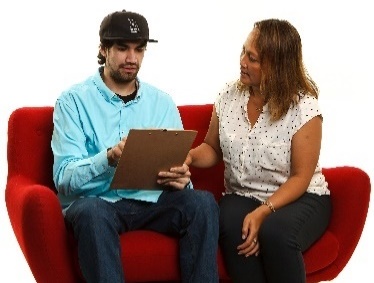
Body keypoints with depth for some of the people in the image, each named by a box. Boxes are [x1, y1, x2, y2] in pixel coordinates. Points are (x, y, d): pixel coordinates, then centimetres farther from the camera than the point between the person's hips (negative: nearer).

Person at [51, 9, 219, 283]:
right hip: (97, 201, -3)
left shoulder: (162, 102, 12)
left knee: (202, 202, -25)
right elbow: (64, 177, -10)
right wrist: (109, 158, -28)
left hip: (152, 200, 3)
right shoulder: (73, 101, 1)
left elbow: (179, 167, 10)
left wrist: (180, 178, -15)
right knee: (92, 210, -37)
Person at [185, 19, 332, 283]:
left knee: (274, 232, -36)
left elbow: (300, 178, -13)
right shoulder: (228, 95, 0)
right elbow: (213, 149, 13)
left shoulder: (304, 107, -14)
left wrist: (263, 212, -25)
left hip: (299, 198, -3)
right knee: (231, 228, -33)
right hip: (241, 196, 3)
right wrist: (190, 156, -9)